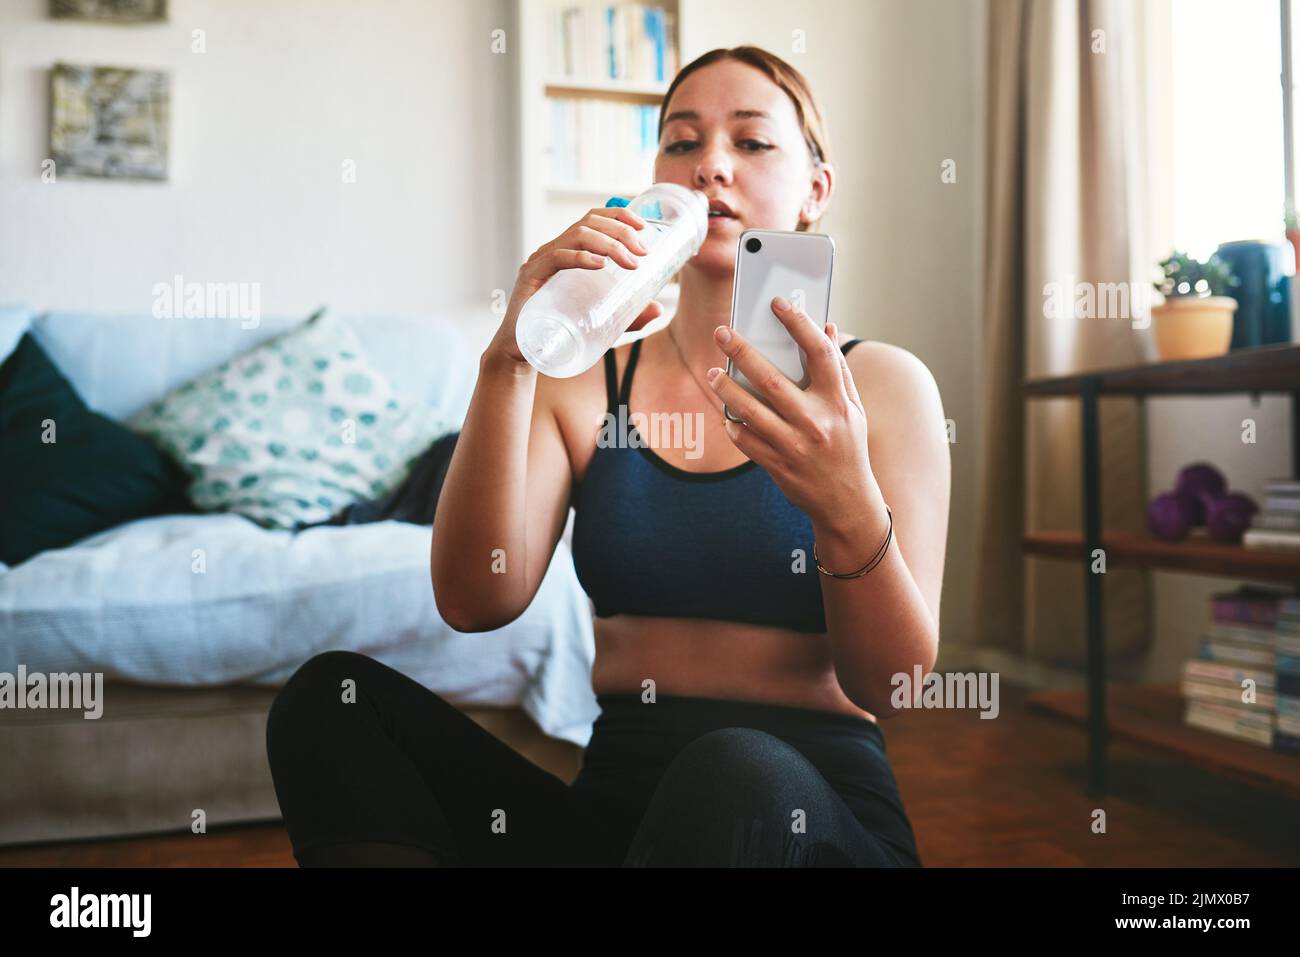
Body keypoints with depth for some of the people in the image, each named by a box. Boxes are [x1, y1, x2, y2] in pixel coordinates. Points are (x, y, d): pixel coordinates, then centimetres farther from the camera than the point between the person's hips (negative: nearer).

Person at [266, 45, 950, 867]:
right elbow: (476, 603, -9)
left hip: (816, 807, -1)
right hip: (612, 795, 2)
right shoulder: (585, 379, 7)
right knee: (333, 695, -17)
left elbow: (889, 687, -8)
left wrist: (848, 507, -28)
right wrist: (510, 358, -19)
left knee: (735, 771, -37)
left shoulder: (883, 384, 1)